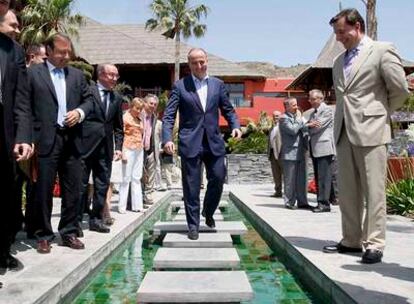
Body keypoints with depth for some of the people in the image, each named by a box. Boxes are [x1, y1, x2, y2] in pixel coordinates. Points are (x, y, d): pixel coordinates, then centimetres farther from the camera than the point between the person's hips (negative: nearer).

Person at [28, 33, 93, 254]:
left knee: (73, 190, 8)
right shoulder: (33, 73, 1)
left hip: (72, 140, 4)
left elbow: (88, 100, 18)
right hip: (46, 141, -4)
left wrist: (79, 112, -4)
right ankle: (43, 235, 15)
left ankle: (69, 233, 20)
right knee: (43, 190, 2)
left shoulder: (77, 75, 14)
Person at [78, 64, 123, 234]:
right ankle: (76, 219, 12)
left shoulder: (117, 98, 12)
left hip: (106, 147, 5)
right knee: (81, 184, 2)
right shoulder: (87, 91, -4)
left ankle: (96, 219, 18)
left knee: (102, 185, 8)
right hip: (86, 145, -5)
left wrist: (118, 147, 7)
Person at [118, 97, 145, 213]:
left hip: (139, 150, 6)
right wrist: (123, 153, -14)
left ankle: (137, 205, 12)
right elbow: (121, 135, -8)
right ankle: (122, 206, 3)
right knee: (126, 178, -3)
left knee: (137, 178, 8)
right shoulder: (125, 117, -4)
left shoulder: (140, 119, 15)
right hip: (129, 150, -6)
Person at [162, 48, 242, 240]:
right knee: (191, 186, 2)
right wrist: (167, 139, -17)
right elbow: (169, 116, -3)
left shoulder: (217, 84, 10)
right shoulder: (180, 86, 1)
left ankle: (208, 213, 29)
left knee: (218, 178, 2)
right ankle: (193, 225, 15)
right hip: (190, 143, -2)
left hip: (214, 142, 3)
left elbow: (228, 110, 14)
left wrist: (235, 126, -5)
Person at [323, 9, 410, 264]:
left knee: (373, 191, -3)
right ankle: (352, 240, 18)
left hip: (370, 131, -6)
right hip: (344, 132, 7)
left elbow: (401, 90, -3)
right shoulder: (339, 61, 17)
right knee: (347, 192, 8)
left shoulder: (382, 51, -2)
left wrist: (382, 114, 7)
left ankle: (374, 244, 4)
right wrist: (346, 115, 15)